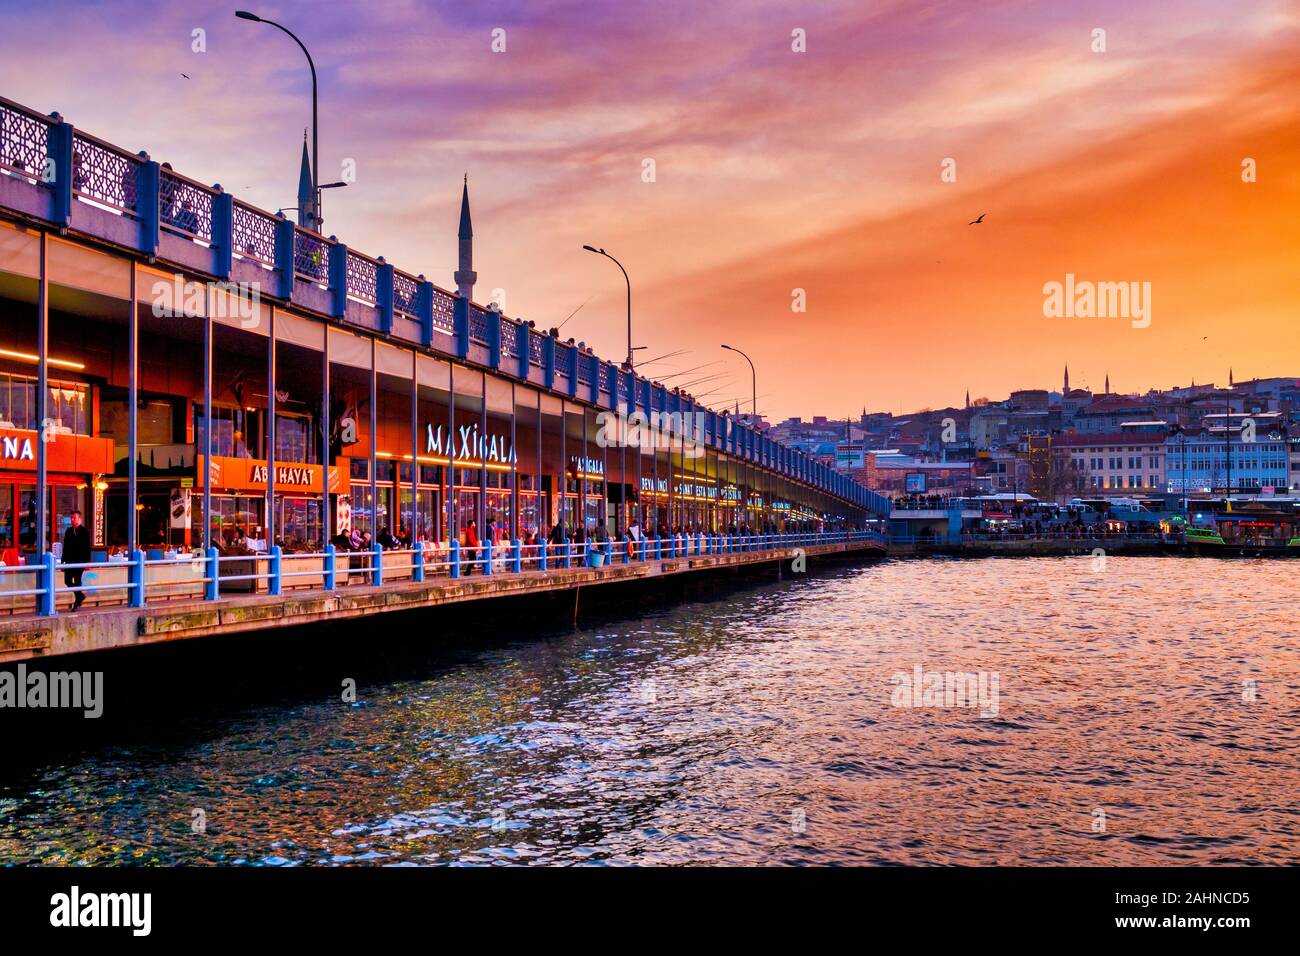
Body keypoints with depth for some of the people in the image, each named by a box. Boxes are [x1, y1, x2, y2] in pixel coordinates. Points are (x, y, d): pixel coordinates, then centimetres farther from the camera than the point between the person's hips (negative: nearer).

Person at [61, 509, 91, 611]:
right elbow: (65, 547, 14)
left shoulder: (84, 531, -2)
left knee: (77, 582, -2)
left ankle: (77, 604, 5)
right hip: (69, 561, 5)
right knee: (67, 581, -2)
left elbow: (88, 548, -5)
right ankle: (80, 595, 18)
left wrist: (87, 562, -11)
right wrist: (63, 561, 10)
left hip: (80, 561, -5)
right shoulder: (68, 531, 11)